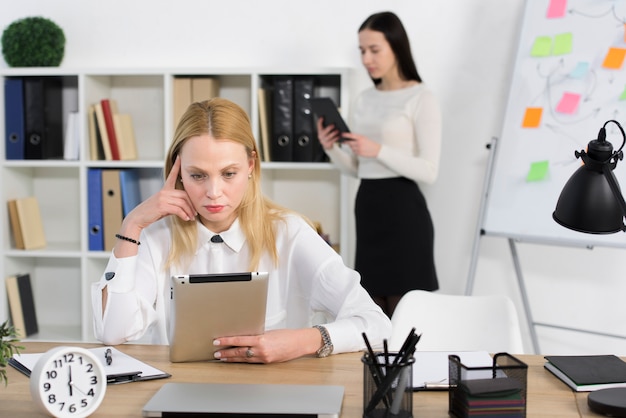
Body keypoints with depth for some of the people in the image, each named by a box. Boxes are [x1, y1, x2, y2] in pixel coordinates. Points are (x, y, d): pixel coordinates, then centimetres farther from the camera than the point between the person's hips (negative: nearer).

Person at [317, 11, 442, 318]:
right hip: (367, 208, 7)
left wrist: (379, 150, -23)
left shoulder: (421, 99, -7)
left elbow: (429, 171, -13)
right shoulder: (363, 100, 13)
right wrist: (332, 149, -3)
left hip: (402, 210, -7)